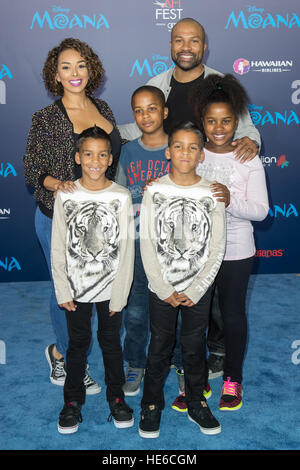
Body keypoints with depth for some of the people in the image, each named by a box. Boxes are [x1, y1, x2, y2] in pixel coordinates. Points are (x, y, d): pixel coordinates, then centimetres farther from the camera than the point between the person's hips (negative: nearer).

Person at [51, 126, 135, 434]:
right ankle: (73, 400, 31)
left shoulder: (121, 197, -7)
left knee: (111, 342, 13)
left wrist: (120, 294, -8)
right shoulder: (65, 196, -5)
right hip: (76, 289, 1)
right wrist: (62, 291, -5)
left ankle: (116, 396, 32)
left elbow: (126, 249, -6)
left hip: (110, 287, 0)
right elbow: (57, 247, -2)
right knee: (77, 343, 13)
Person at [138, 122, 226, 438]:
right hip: (161, 288, 0)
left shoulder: (212, 193, -4)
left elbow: (217, 250, -3)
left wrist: (194, 291, -9)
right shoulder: (154, 190, -5)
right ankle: (152, 406, 28)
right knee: (159, 347, 10)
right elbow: (147, 245, -6)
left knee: (195, 348, 12)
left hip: (199, 289, 1)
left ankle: (196, 404, 32)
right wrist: (165, 291, -10)